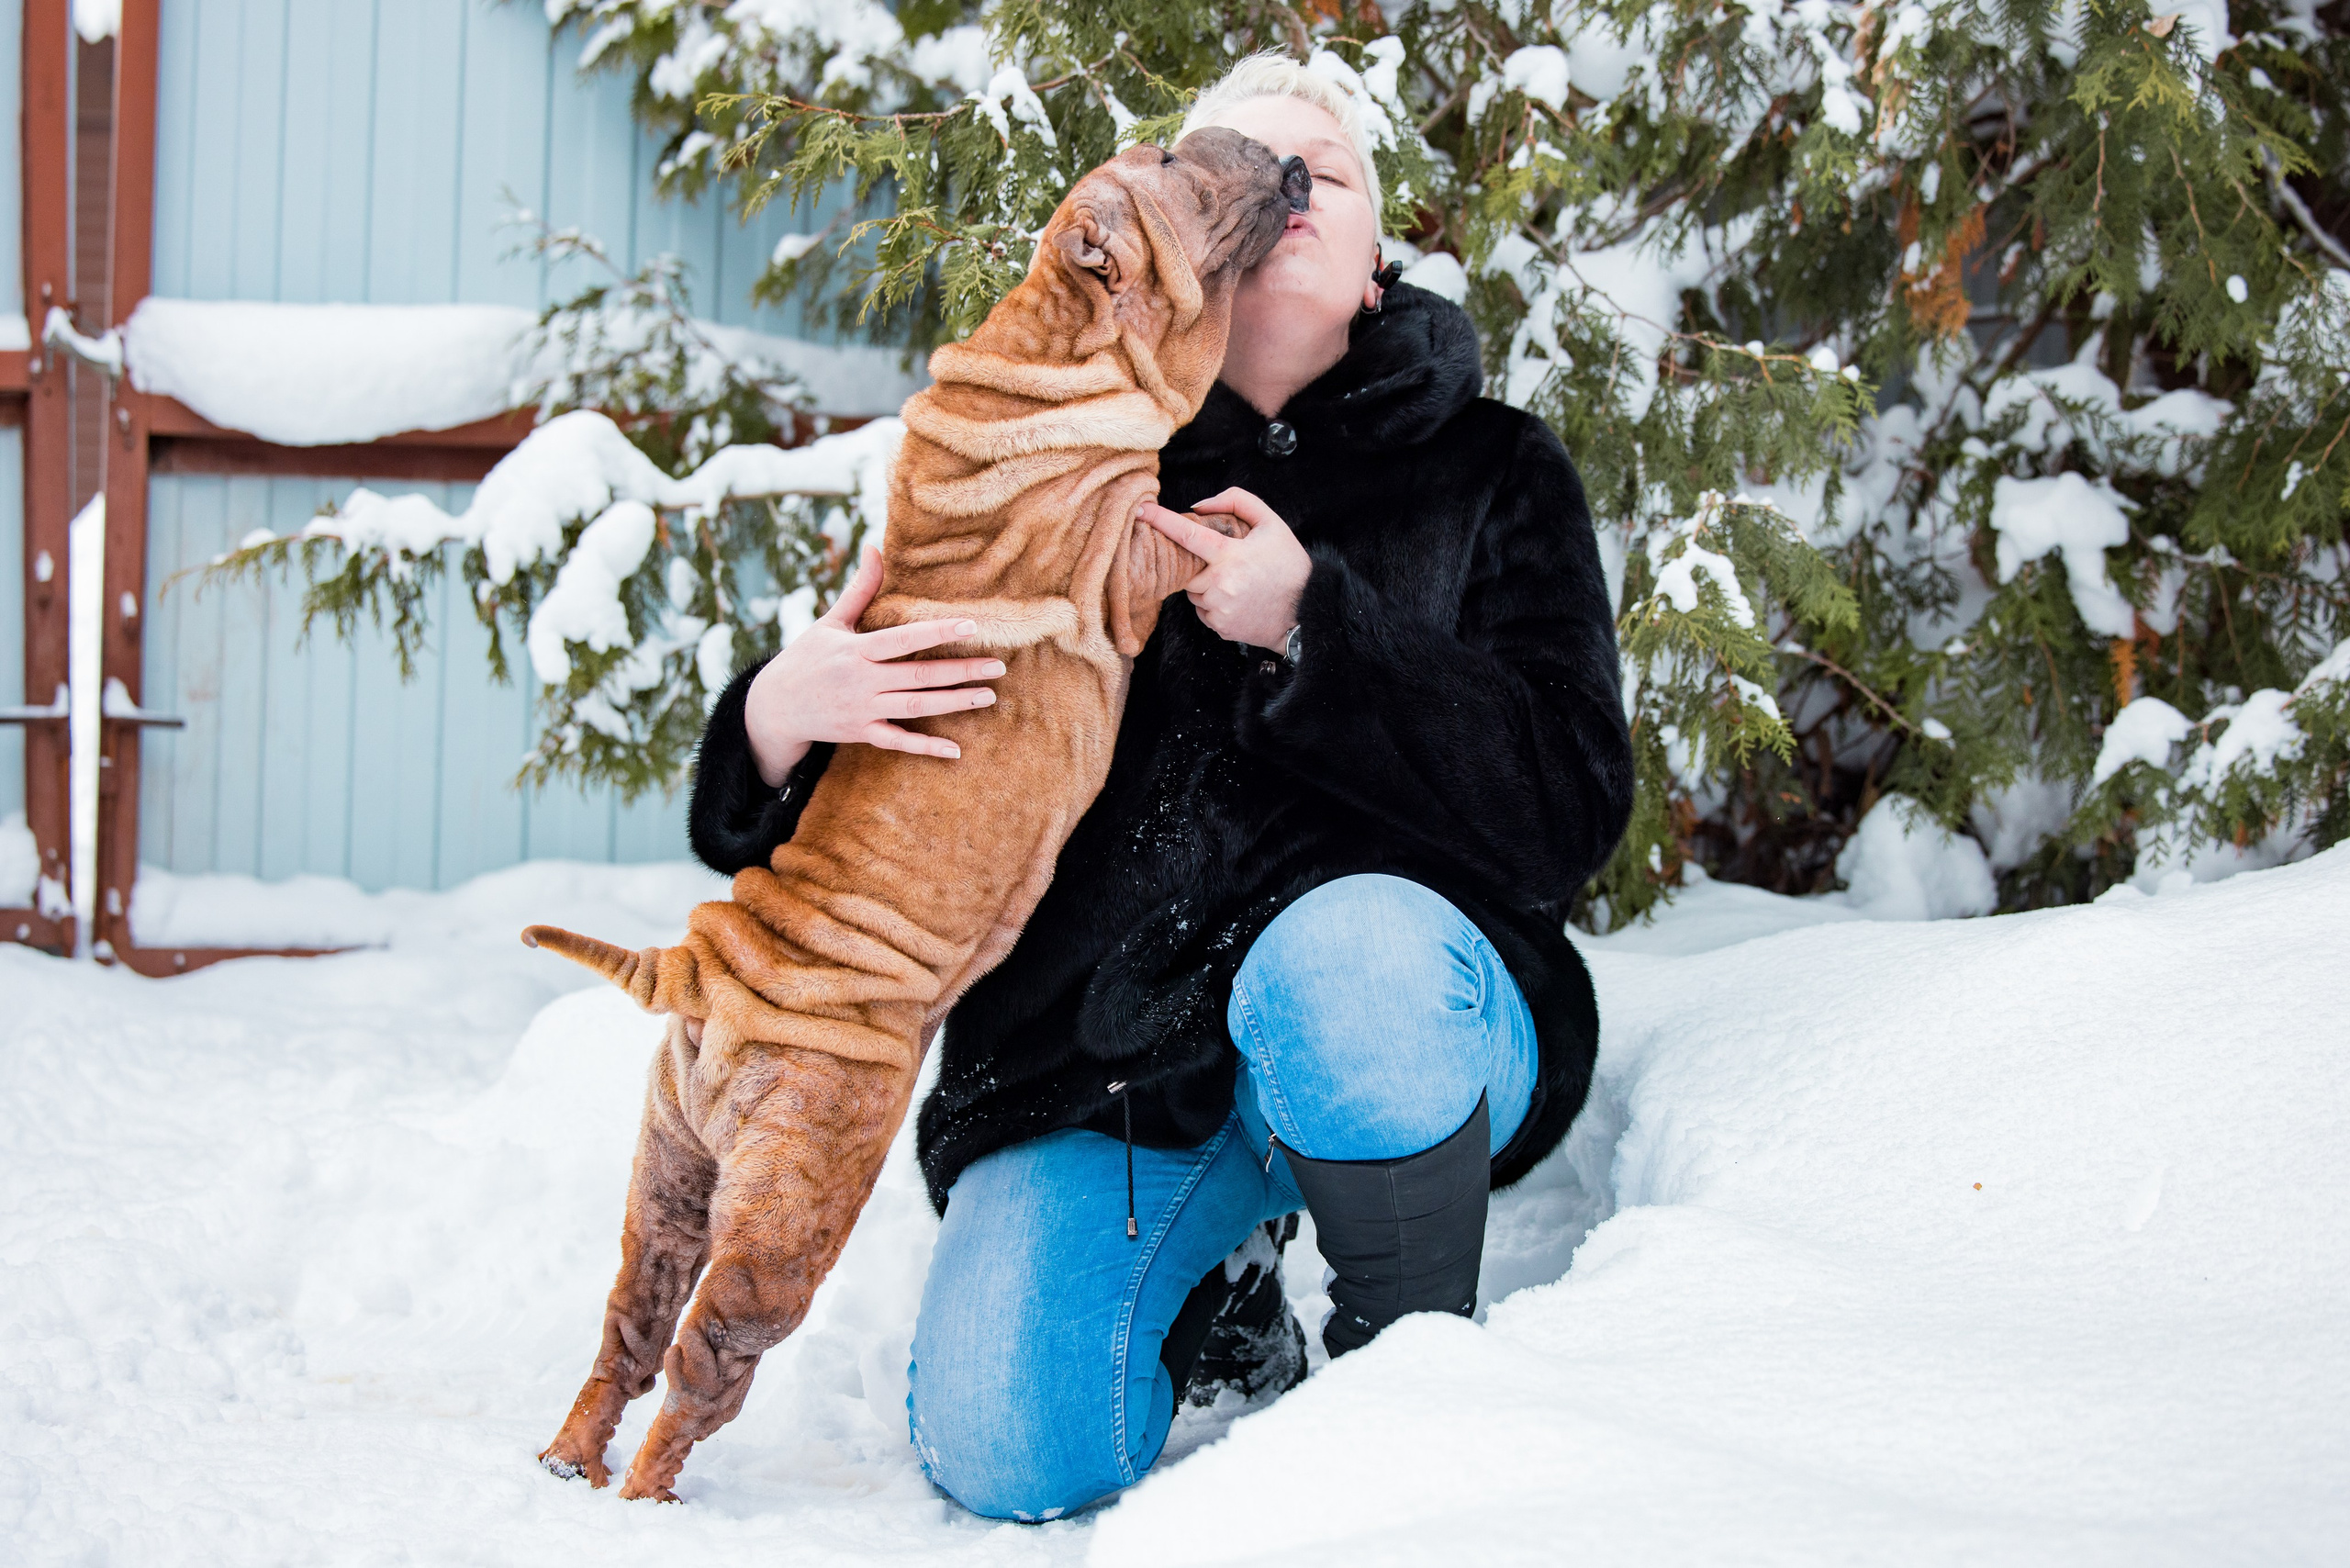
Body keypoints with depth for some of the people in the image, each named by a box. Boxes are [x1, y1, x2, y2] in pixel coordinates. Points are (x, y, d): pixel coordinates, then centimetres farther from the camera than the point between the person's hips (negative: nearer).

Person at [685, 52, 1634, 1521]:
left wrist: (1310, 628, -20)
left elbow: (1568, 808, -9)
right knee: (1008, 1460, -20)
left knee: (1342, 959, -38)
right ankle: (1201, 1289, 16)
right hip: (1098, 1054, 2)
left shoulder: (1490, 474, 4)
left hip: (1391, 1014, -1)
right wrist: (784, 719, -20)